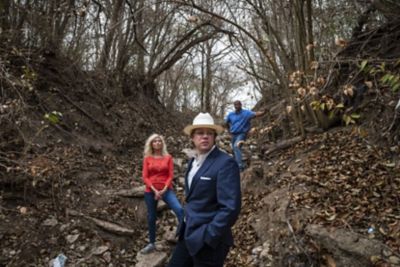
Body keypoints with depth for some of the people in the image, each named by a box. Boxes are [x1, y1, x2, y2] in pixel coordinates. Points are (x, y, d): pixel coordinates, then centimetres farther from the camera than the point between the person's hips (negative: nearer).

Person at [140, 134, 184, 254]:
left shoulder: (168, 157, 2)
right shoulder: (147, 158, 3)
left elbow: (170, 176, -1)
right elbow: (145, 177, -1)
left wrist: (164, 190, -13)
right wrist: (154, 190, -12)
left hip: (165, 190, -1)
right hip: (151, 191, 1)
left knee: (179, 209, -22)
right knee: (151, 217, 10)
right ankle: (152, 243, 26)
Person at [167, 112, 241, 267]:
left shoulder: (226, 163, -18)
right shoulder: (193, 161, 9)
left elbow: (230, 208, -23)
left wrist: (206, 238, -20)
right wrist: (185, 227, 15)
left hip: (208, 241, -8)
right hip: (188, 234, 8)